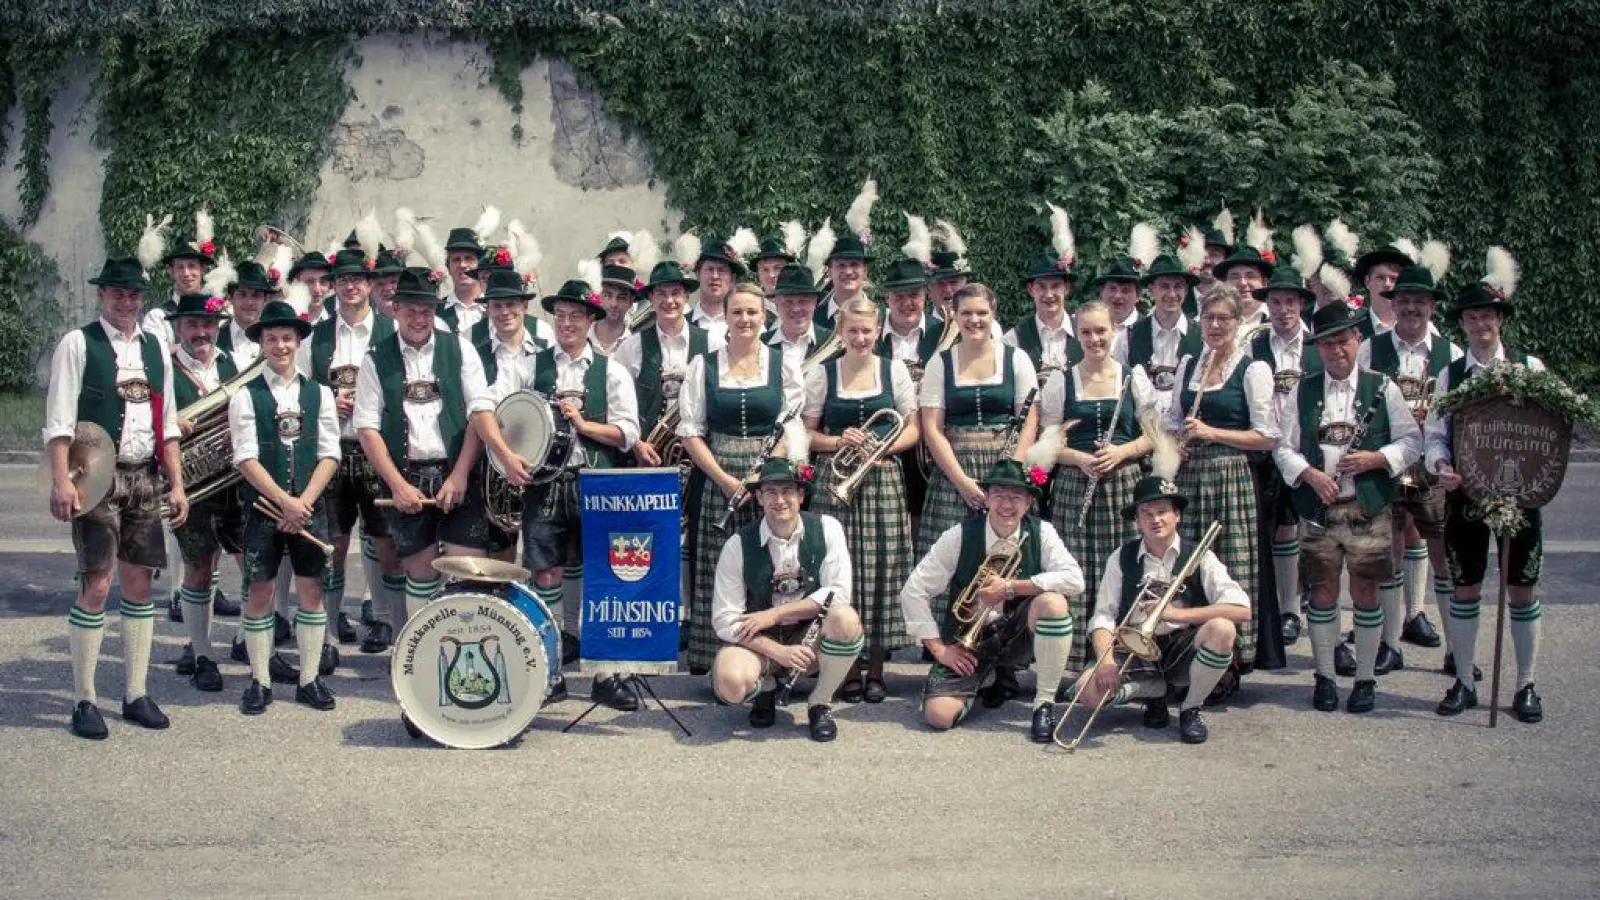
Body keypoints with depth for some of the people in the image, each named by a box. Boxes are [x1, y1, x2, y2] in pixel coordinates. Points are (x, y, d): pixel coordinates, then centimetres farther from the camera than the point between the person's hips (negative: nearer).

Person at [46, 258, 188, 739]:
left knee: (139, 585, 8)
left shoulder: (155, 347, 13)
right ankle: (84, 701, 3)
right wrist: (61, 481, -18)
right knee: (97, 586, -7)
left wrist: (177, 484, 10)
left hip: (144, 479, 5)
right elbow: (59, 420, -9)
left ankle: (136, 694, 16)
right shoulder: (78, 344, -3)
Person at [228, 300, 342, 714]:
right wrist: (285, 501, -15)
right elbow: (246, 458, -7)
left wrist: (304, 502, -10)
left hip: (310, 506, 2)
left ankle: (309, 679, 12)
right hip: (263, 506, -2)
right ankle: (259, 682, 10)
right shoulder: (246, 397, 0)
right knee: (259, 592, 2)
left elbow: (329, 454, 2)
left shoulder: (319, 394, 7)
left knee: (312, 589, 4)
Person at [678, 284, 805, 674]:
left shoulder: (784, 367, 6)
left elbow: (792, 430, 2)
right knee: (716, 574, -1)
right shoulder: (703, 366, 6)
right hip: (715, 480, 0)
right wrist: (724, 479, -9)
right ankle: (719, 666, 4)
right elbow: (690, 432, 2)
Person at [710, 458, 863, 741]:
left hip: (811, 634, 1)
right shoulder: (738, 545, -9)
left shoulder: (826, 529, -7)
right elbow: (725, 619, -10)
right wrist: (777, 651, -22)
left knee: (846, 619, -33)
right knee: (730, 684, -33)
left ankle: (820, 704, -6)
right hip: (758, 641, -1)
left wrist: (775, 614, -18)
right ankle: (766, 687, 8)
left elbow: (838, 593, -14)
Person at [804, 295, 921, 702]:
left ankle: (875, 671, 10)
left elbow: (912, 429, 8)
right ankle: (848, 670, 7)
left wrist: (883, 447, -9)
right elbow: (807, 433, 6)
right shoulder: (821, 374, 5)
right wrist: (838, 442, -12)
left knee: (882, 571, -1)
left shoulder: (894, 370, 7)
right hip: (835, 482, -1)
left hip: (883, 480, 1)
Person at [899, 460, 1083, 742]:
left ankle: (1044, 704, -15)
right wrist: (938, 648, -11)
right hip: (967, 643, 0)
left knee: (1053, 602, -31)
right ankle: (984, 678, 17)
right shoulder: (960, 536, -11)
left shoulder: (1041, 533, -7)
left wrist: (1010, 587, -24)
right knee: (939, 715, -21)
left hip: (1016, 634, 0)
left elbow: (1074, 579, -22)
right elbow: (913, 592, -8)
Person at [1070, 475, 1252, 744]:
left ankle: (1190, 708, -8)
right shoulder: (1121, 559, 2)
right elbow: (1103, 617, -4)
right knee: (1088, 689, -26)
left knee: (1222, 629, -32)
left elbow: (1242, 610, -15)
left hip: (1183, 651, -1)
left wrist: (1178, 614, -22)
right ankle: (1156, 691, 5)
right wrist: (1106, 660, -24)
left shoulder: (1199, 558, -2)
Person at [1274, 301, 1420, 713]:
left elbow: (1412, 441, 4)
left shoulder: (1381, 388, 3)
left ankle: (1365, 678, 14)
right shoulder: (1302, 392, 7)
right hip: (1318, 508, 1)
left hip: (1368, 508, -1)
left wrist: (1376, 459, -12)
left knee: (1365, 591, 3)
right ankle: (1325, 676, 16)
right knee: (1323, 590, 5)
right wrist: (1310, 474, -11)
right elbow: (1283, 447, 6)